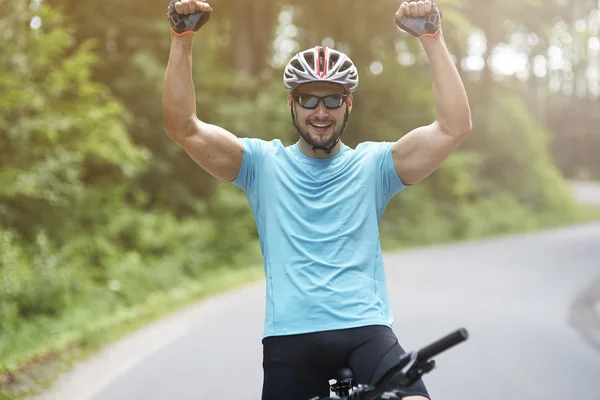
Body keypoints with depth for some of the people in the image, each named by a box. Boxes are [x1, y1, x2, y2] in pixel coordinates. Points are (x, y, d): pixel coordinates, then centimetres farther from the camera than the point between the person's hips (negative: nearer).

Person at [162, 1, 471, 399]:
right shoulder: (264, 163, 9)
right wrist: (182, 37, -10)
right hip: (289, 338, 1)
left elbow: (455, 126, -4)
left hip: (365, 331, -1)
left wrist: (433, 37, -12)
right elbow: (183, 128, -1)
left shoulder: (372, 165, 7)